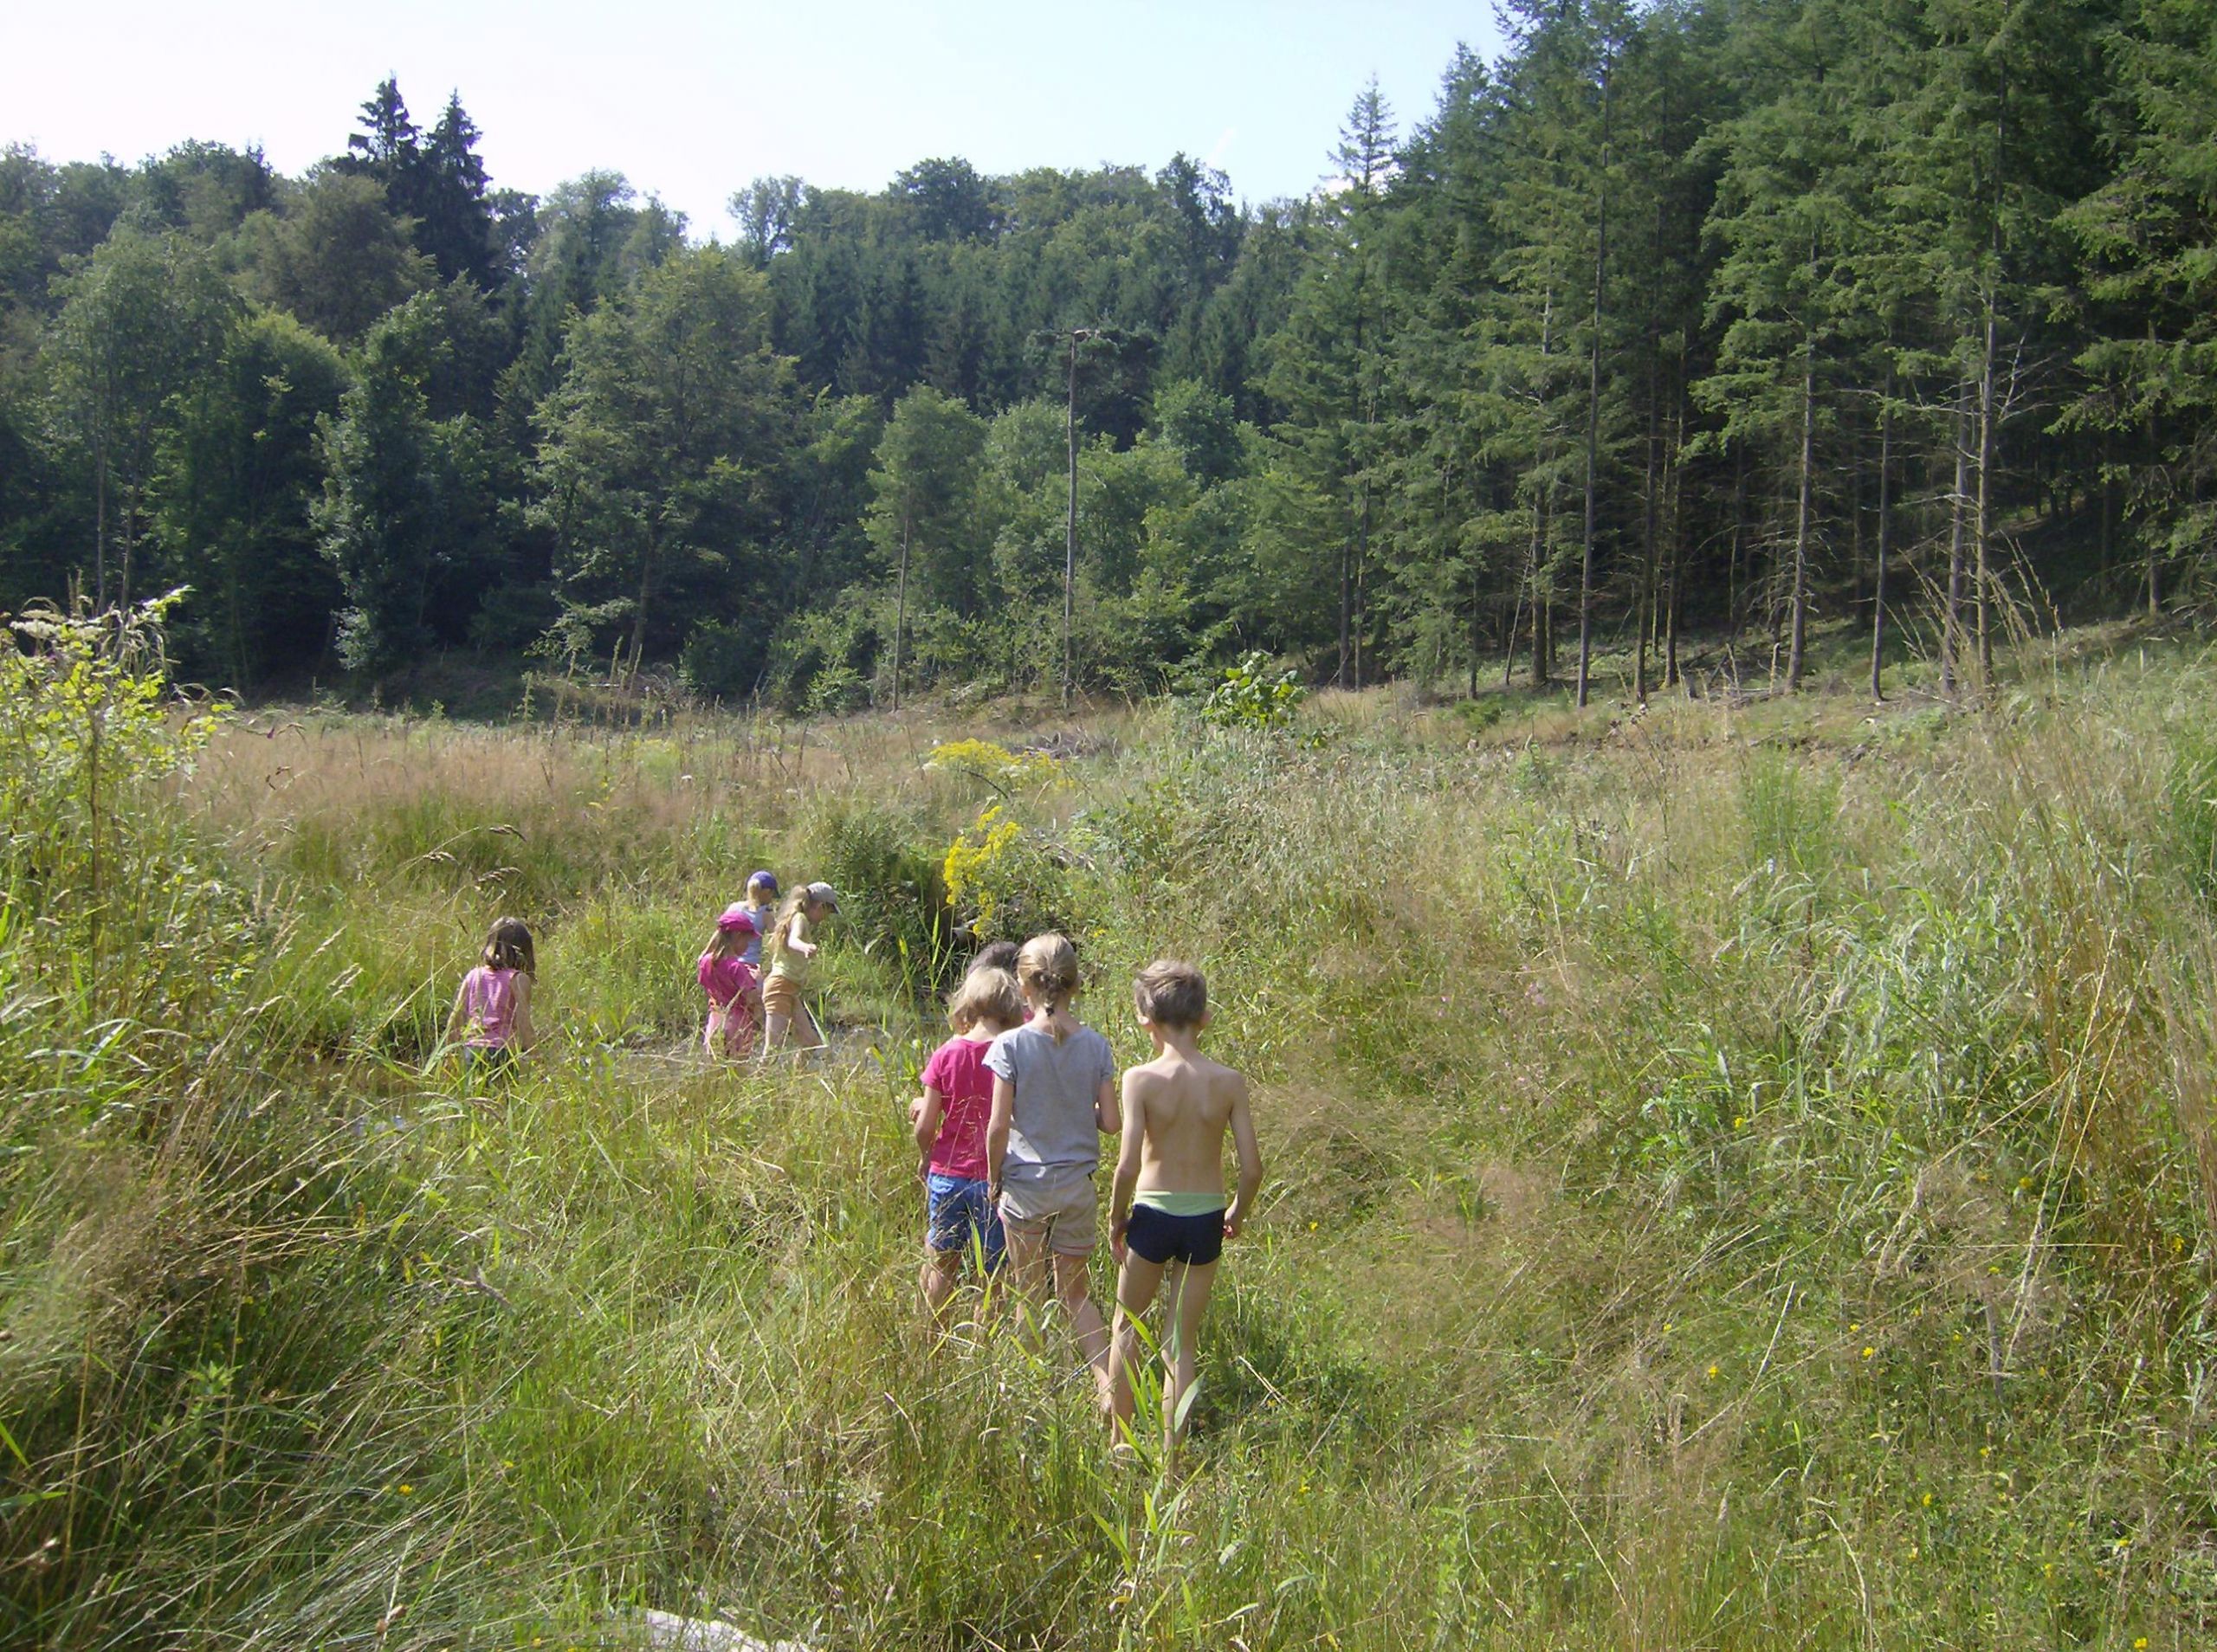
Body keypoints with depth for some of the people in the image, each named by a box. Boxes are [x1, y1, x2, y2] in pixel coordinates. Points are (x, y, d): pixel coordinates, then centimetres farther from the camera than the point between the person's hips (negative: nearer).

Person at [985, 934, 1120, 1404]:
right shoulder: (1095, 1046, -4)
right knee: (1075, 1292, 16)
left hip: (1024, 1185, -3)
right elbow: (1110, 1122, -3)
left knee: (1031, 1295, 13)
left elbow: (998, 1126, -14)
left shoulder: (1011, 1045, -13)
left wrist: (994, 1179, 1)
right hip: (1077, 1187, 3)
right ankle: (1107, 1378, 2)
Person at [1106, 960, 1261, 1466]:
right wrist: (1237, 1214, 13)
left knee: (1127, 1327, 21)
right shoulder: (1229, 1082, -7)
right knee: (1182, 1344, 13)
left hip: (1153, 1215, -2)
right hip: (1205, 1220, 2)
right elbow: (1252, 1167, -6)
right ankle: (1170, 1458, 16)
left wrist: (1115, 1220, -1)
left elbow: (1128, 1165, -18)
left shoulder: (1141, 1079, -14)